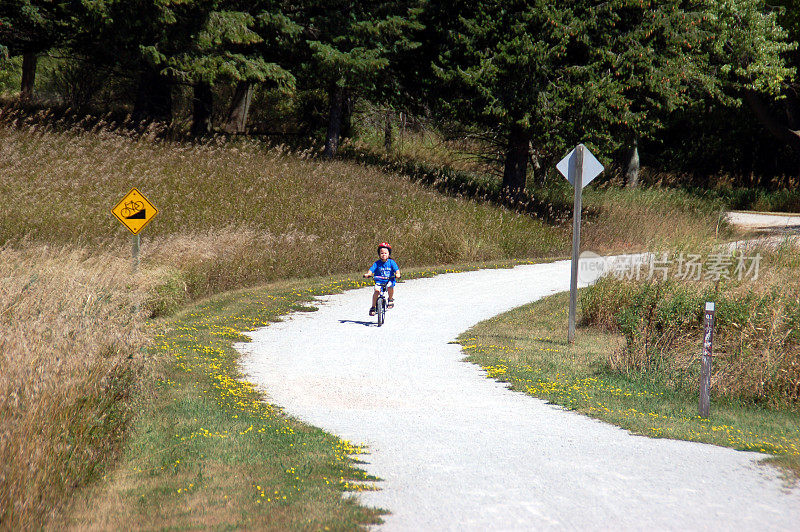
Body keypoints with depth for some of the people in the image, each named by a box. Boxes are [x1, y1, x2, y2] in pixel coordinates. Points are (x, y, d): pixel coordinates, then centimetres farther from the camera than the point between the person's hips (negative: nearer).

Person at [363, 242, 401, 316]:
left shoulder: (391, 262, 0)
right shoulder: (377, 263, 2)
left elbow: (396, 269, -9)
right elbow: (371, 269, -7)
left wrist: (397, 274, -32)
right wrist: (368, 274, -28)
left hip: (389, 280, -1)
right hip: (379, 281, 1)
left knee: (390, 287, -34)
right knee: (377, 290, -25)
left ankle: (391, 299, -4)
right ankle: (373, 307, -11)